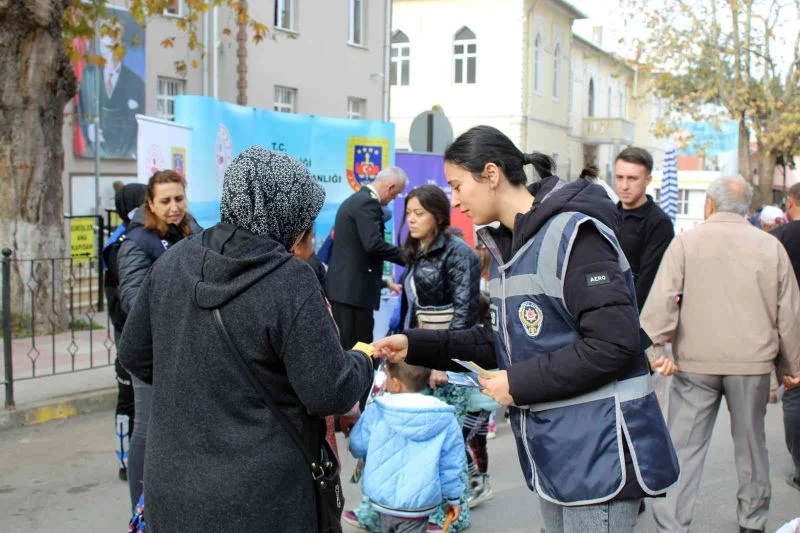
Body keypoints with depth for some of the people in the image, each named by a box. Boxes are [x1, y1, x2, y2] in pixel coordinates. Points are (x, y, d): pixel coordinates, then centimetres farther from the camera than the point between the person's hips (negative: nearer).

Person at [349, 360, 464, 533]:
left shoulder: (375, 412, -11)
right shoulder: (444, 419, -10)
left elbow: (357, 447, 2)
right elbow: (450, 464, -3)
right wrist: (453, 497, 11)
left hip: (382, 497, 1)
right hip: (419, 503, -1)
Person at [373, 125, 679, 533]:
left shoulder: (572, 232, -19)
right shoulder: (506, 246, 11)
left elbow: (615, 344, -25)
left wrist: (520, 384, -19)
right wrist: (416, 346, 5)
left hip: (597, 452, -9)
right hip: (551, 452, 9)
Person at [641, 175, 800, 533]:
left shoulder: (686, 241, -3)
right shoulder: (770, 246, 3)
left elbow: (662, 299, -12)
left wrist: (656, 346, -11)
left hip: (695, 361, -2)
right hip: (752, 361, 2)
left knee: (684, 447, 3)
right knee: (750, 443, 17)